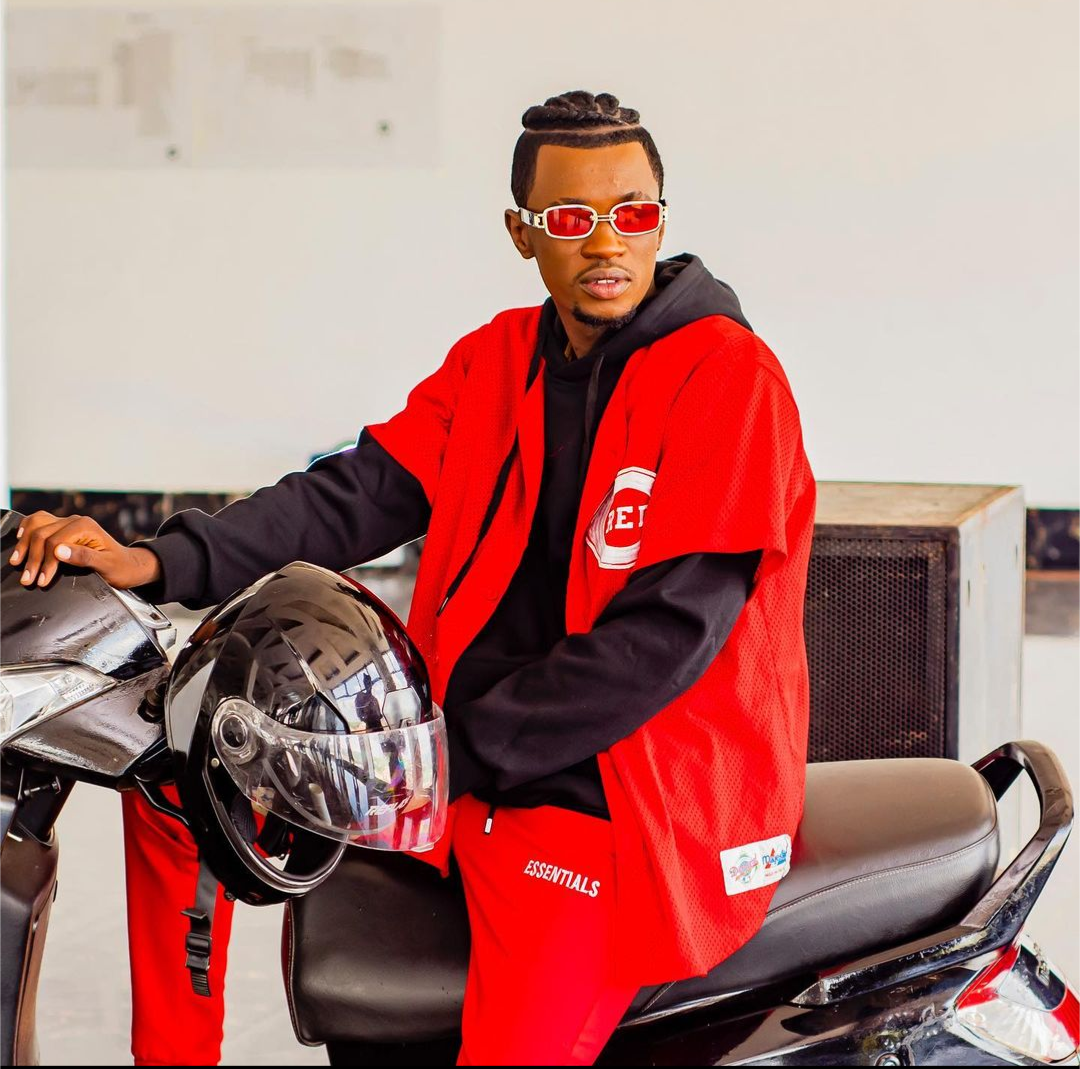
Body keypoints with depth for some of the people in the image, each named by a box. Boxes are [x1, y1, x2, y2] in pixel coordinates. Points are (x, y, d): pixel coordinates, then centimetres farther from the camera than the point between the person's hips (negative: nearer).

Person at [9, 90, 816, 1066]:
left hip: (608, 789, -7)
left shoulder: (730, 377, -12)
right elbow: (362, 492, 0)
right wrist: (160, 564, -15)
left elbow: (669, 632, -18)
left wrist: (458, 752, -18)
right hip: (467, 746, 7)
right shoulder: (498, 361, 10)